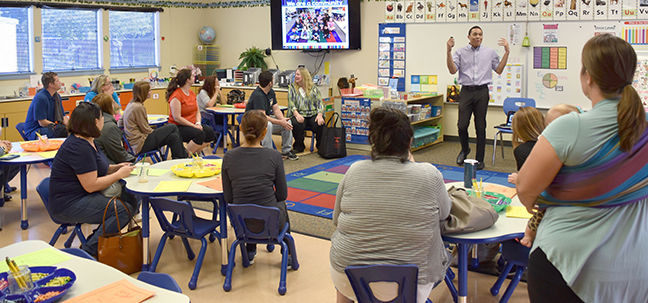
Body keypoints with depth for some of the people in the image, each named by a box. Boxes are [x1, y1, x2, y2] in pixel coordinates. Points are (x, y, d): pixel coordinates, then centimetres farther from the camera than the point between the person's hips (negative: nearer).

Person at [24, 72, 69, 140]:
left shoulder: (57, 96, 9)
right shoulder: (40, 98, -17)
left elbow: (63, 117, 10)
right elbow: (42, 123, -18)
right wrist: (59, 126, -18)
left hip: (50, 127, 8)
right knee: (62, 130, -35)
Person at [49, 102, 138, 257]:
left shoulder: (87, 141, 11)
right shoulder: (79, 148, -22)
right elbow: (91, 185, -25)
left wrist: (115, 167, 9)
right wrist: (119, 174, -14)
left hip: (83, 196, 11)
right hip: (69, 205, -11)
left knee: (132, 199, 0)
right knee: (123, 210, -22)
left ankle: (96, 238, 4)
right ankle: (88, 252, -12)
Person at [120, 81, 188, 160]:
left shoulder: (131, 104, 13)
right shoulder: (138, 107, -18)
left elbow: (120, 123, 18)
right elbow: (146, 130, -14)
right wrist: (157, 132, 4)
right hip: (141, 144, -10)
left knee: (174, 137, 1)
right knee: (173, 127, -7)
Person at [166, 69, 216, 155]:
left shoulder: (191, 93, 11)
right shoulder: (176, 95, -16)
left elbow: (197, 112, 14)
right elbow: (177, 118, -20)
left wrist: (198, 123, -7)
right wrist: (194, 126, -20)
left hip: (192, 125, 8)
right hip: (178, 127, -8)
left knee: (210, 132, -15)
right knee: (200, 134, -31)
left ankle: (195, 153, 2)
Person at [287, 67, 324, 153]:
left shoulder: (313, 88, 11)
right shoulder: (292, 88, 10)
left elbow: (319, 102, 5)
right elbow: (291, 104, -1)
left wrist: (320, 115, -15)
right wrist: (297, 115, -21)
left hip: (313, 114, 0)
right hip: (299, 114, 0)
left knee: (320, 124, -32)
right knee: (296, 124, -36)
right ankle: (299, 146, -11)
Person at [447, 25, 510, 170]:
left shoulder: (490, 52, 12)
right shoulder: (460, 52, 7)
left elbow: (499, 70, 12)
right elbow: (452, 70, -2)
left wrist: (507, 51, 6)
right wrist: (449, 51, -11)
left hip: (482, 92, 1)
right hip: (466, 91, -1)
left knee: (480, 127, 3)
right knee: (462, 125, -6)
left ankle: (480, 159, 12)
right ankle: (465, 149, 24)